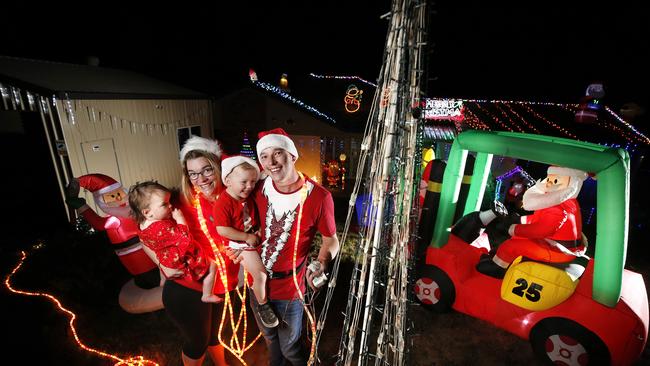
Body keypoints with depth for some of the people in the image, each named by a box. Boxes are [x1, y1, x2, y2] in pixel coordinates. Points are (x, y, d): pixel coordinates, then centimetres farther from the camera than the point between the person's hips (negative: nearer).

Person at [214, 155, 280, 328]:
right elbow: (222, 230, -26)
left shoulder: (248, 196, -4)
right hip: (240, 244, -7)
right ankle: (263, 305, 12)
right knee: (260, 274, -12)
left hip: (254, 237, 7)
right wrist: (248, 237, -22)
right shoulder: (223, 203, -24)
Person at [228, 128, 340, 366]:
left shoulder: (318, 196, -23)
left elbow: (331, 240, -11)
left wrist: (322, 264, -29)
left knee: (289, 346, 19)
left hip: (289, 286, -4)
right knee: (269, 337, 30)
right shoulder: (260, 189, -10)